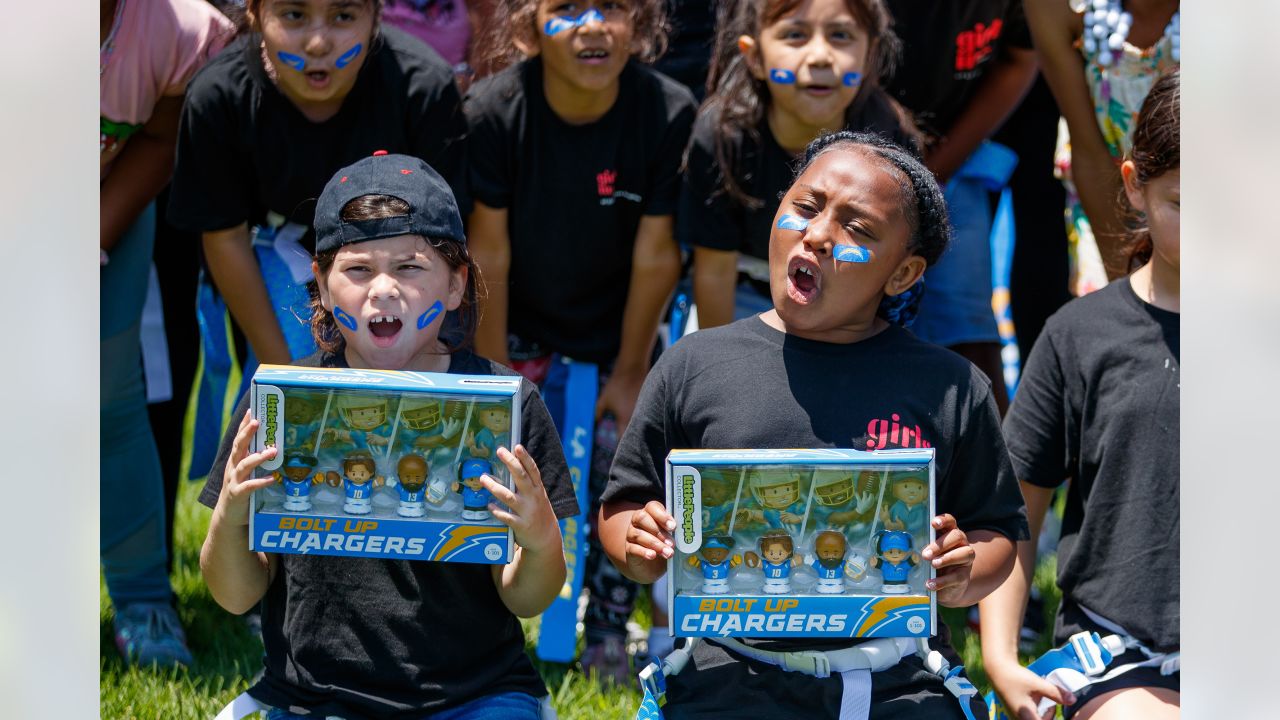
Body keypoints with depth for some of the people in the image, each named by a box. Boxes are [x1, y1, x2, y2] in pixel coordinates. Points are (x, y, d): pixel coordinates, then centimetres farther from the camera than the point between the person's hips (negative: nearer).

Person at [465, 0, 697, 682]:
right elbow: (488, 252, -17)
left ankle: (609, 639, 18)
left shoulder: (669, 113, -26)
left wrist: (630, 369, -7)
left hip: (616, 326, 0)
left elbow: (655, 254, -16)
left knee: (621, 469, -1)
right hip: (521, 324, 0)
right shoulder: (493, 112, -26)